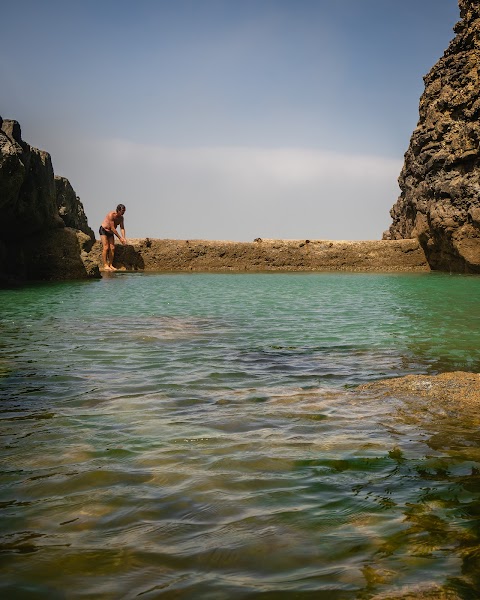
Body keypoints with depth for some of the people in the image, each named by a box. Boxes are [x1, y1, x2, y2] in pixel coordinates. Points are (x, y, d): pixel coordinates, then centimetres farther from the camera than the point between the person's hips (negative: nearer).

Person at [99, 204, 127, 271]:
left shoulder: (121, 217, -6)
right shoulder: (111, 215, -28)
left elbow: (122, 228, -6)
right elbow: (112, 228, -29)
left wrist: (123, 238, -21)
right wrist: (120, 238, -26)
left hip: (110, 232, 7)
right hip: (103, 230, -7)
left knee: (112, 248, -2)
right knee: (106, 247, -16)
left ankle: (110, 265, 1)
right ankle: (105, 265, -16)